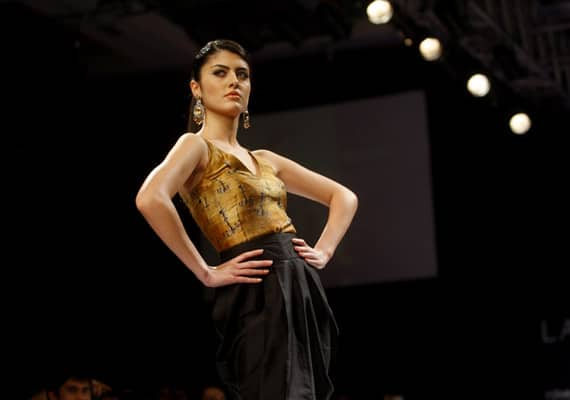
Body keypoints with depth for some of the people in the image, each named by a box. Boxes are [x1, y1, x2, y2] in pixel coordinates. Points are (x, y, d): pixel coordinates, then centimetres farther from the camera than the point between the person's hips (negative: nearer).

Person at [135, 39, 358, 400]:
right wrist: (207, 274, -18)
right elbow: (150, 199, -22)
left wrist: (324, 252, 9)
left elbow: (344, 196, 27)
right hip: (260, 292, -8)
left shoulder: (264, 160, 20)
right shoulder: (196, 146, 0)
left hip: (303, 287, 8)